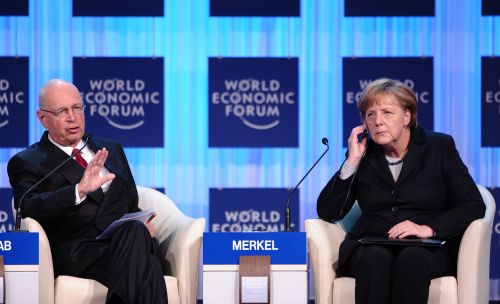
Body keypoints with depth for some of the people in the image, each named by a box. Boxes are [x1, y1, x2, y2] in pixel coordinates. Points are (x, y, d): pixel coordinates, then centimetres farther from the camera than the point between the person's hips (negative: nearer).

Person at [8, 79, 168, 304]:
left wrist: (141, 225, 5)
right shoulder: (27, 162, 10)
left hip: (127, 242, 5)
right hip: (78, 255, -5)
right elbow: (28, 207, -9)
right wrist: (79, 191, -26)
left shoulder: (111, 150, 27)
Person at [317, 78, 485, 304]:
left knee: (411, 258, -36)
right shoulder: (362, 154, 12)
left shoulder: (439, 147, 7)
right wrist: (351, 162, -3)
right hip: (370, 249, 1)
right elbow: (327, 213, 5)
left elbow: (474, 206, 1)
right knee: (376, 258, -35)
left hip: (429, 249, -1)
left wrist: (428, 229, -14)